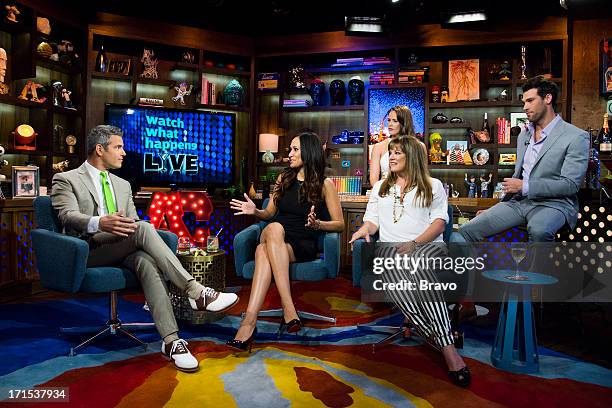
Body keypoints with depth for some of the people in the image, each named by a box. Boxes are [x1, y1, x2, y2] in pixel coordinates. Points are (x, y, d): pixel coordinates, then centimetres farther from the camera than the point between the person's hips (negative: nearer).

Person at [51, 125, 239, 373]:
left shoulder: (123, 185, 25)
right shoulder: (66, 180, 7)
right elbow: (68, 216, -12)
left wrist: (132, 226, -8)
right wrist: (99, 223, -35)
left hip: (122, 251, 5)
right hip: (88, 252, -4)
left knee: (147, 262, -32)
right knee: (143, 229, -31)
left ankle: (171, 341, -41)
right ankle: (195, 292, -36)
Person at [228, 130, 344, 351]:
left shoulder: (324, 184, 3)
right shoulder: (284, 178, 15)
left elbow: (339, 224, 2)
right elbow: (270, 213, 21)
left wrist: (317, 224, -17)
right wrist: (255, 211, 0)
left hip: (304, 246, -3)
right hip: (276, 240, 3)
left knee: (263, 251, -34)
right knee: (274, 228, -36)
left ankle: (250, 320, -42)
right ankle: (289, 311, -44)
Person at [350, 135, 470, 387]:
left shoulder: (433, 186, 17)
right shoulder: (380, 187, 29)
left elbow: (439, 222, 5)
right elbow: (372, 220, 21)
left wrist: (415, 243, -13)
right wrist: (364, 229, -5)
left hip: (428, 246, -2)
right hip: (390, 248, 2)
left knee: (416, 264, -40)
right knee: (393, 270, -36)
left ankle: (442, 338, -40)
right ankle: (447, 347, -36)